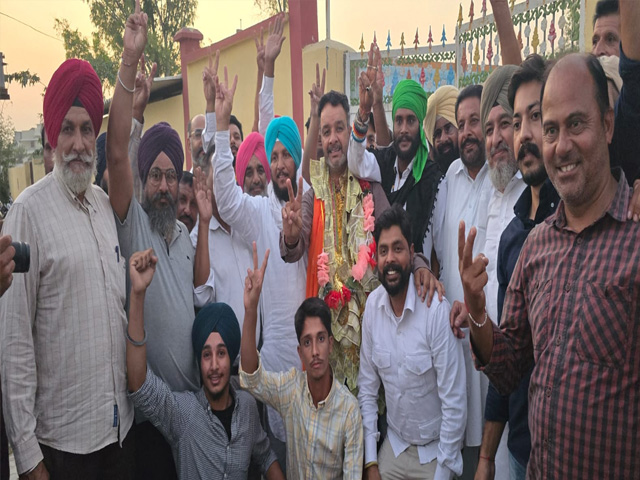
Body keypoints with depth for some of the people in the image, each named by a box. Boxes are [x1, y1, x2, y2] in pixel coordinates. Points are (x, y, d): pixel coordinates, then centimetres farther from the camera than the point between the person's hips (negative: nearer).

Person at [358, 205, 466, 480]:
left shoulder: (437, 310, -24)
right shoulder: (372, 305, -9)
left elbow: (455, 403, -18)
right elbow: (367, 387, -1)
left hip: (434, 450, -3)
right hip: (393, 444, 4)